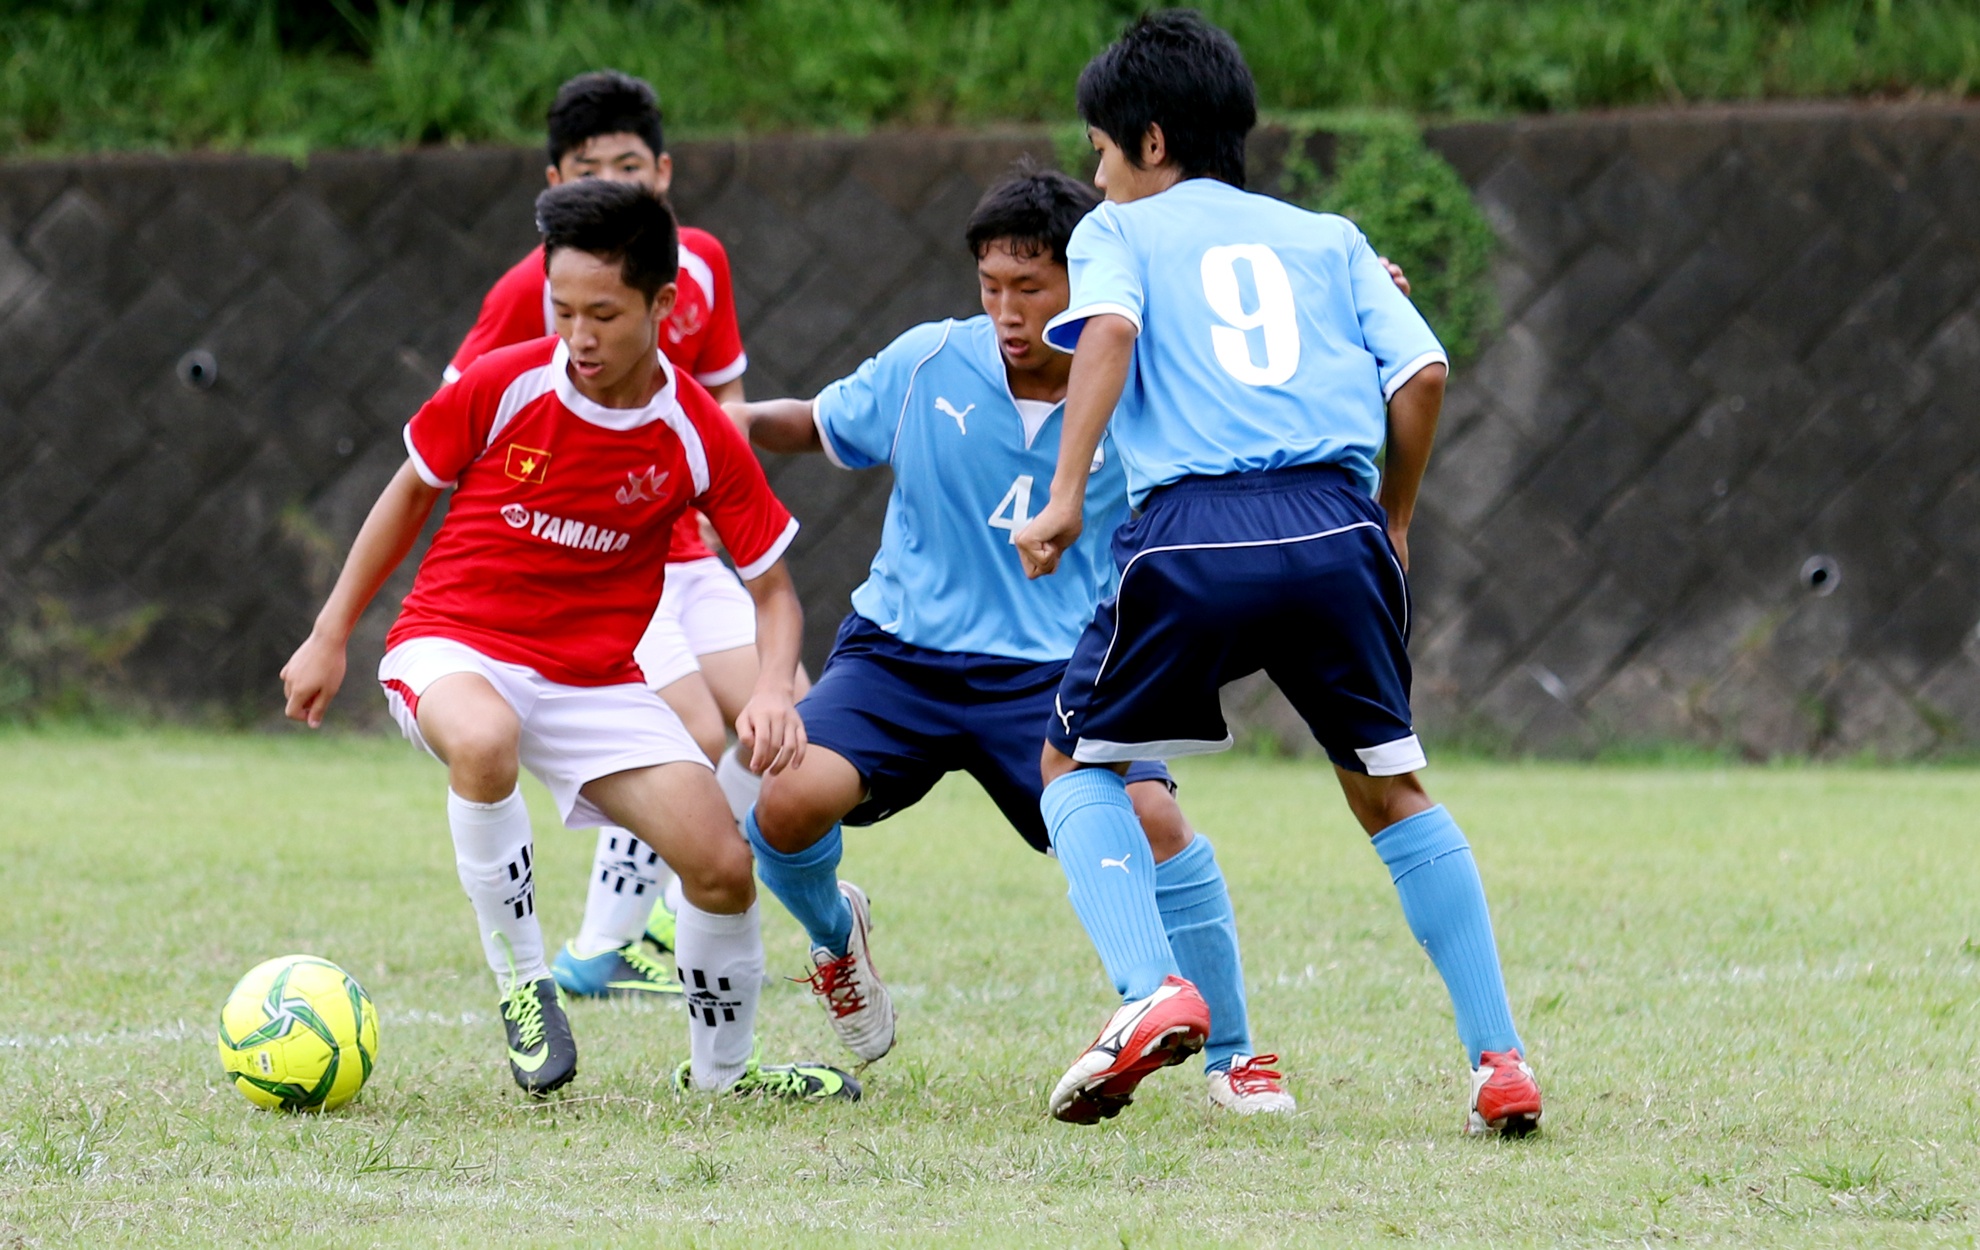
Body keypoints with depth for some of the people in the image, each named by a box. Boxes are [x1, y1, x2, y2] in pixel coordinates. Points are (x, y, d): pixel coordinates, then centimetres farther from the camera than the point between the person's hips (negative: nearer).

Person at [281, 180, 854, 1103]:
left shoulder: (699, 439, -9)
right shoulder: (502, 387, -12)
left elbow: (772, 587, 0)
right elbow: (411, 491, 6)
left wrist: (774, 690, -21)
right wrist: (329, 637, 9)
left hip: (597, 679, 2)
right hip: (453, 646, -2)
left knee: (722, 864, -11)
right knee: (486, 742, -40)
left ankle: (721, 1068, 18)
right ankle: (522, 983, -19)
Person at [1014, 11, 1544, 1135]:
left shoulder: (1121, 231, 16)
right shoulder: (1326, 238, 24)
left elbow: (1110, 326, -7)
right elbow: (1421, 374, 11)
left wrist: (1066, 494, -13)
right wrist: (1394, 525, 23)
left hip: (1193, 537, -3)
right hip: (1337, 526, 3)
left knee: (1077, 766, 16)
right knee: (1391, 788, 17)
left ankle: (1151, 989, -8)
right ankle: (1501, 1060, 9)